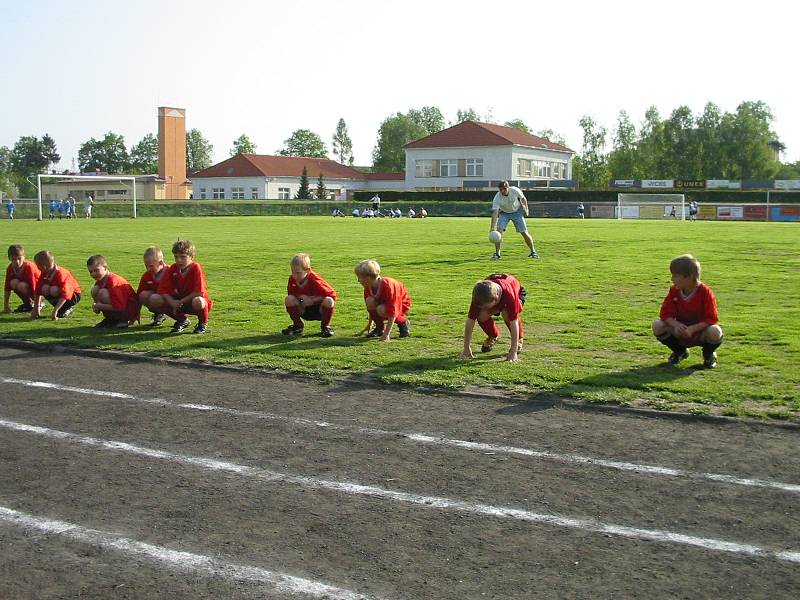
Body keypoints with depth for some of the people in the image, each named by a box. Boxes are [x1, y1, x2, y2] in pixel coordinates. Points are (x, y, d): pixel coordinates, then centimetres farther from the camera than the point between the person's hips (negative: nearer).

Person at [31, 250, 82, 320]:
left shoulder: (61, 274, -29)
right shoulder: (44, 274, -7)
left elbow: (64, 296, -36)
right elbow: (38, 291, -2)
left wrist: (55, 311, -39)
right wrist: (36, 309, -6)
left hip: (74, 296, -7)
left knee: (54, 290, -32)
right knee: (45, 288, -19)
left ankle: (67, 309, -10)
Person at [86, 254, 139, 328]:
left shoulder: (113, 281, -24)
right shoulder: (100, 281, 3)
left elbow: (119, 308, -29)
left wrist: (100, 306, -24)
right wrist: (96, 306, -12)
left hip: (129, 311, -9)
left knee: (103, 292, -25)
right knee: (94, 289, -3)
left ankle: (122, 320, -14)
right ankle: (109, 319, 4)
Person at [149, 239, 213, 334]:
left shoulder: (196, 268, -18)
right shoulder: (172, 269, -4)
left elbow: (199, 292, -24)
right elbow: (162, 290, -7)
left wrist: (181, 302, -22)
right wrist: (172, 302, -24)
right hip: (178, 302, 5)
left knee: (198, 302, -42)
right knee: (154, 299, -14)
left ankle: (203, 323, -4)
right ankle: (182, 320, 8)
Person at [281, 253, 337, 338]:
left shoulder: (314, 280, -25)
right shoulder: (292, 280, -13)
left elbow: (332, 294, -23)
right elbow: (291, 296, 0)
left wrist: (312, 300, -24)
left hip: (319, 310, -3)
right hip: (305, 311, 4)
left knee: (328, 301, -35)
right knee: (289, 299, -21)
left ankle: (325, 326, -6)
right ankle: (298, 326, 1)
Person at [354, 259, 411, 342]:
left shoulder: (388, 286, -36)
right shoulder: (368, 288, -14)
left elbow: (392, 311, -37)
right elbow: (371, 307, 3)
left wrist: (386, 334, -39)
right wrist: (369, 325, 8)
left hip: (402, 304, -6)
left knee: (381, 309, -36)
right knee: (370, 301, -24)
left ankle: (403, 323, -10)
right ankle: (379, 328, -6)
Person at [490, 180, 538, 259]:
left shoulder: (515, 191, -27)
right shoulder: (497, 198, -30)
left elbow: (523, 198, -5)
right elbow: (495, 212, -37)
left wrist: (526, 209, 0)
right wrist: (492, 227, -46)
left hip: (517, 211, 0)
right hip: (504, 213, 0)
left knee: (524, 233, -3)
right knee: (499, 230, -21)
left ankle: (533, 252, 15)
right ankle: (497, 253, -10)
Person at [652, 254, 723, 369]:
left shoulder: (705, 292, -19)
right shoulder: (674, 291, -8)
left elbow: (711, 319, -20)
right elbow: (666, 313, -9)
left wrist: (692, 329, -33)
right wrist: (676, 325, -30)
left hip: (700, 332, -4)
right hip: (681, 331, 4)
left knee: (715, 332, -38)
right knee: (657, 326, -22)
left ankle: (709, 354, 1)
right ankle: (680, 351, 7)